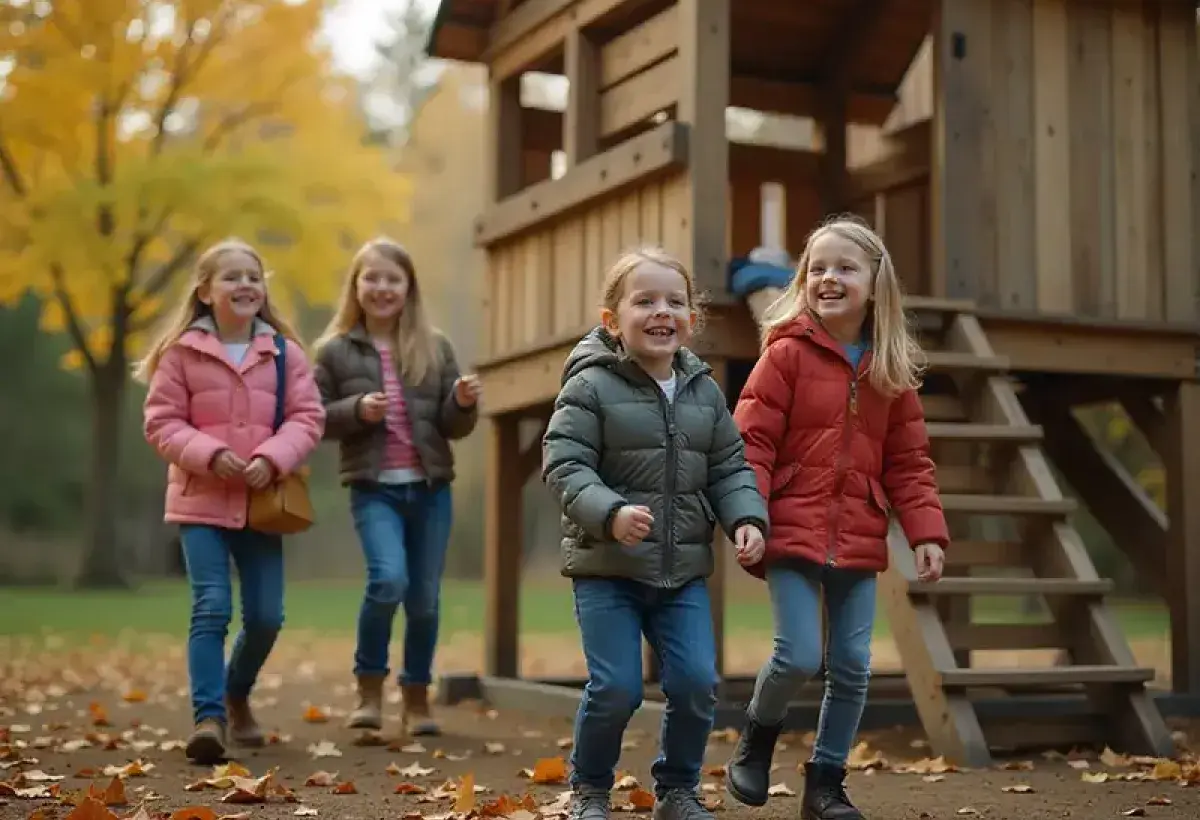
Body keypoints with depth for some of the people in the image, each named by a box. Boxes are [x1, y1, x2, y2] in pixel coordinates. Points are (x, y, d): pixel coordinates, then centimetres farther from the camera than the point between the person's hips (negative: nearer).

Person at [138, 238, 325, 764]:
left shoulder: (285, 353, 4)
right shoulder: (181, 352, -1)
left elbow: (307, 419, 1)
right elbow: (161, 423, -1)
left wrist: (271, 459, -16)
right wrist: (209, 454, -17)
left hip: (262, 502, 2)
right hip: (201, 500, -2)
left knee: (265, 616, 5)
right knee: (211, 608, -12)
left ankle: (237, 695, 32)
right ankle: (208, 716, -9)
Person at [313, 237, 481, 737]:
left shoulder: (435, 347, 6)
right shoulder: (336, 350, 2)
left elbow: (453, 426, 7)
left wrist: (464, 403, -14)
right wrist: (357, 410, -14)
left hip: (431, 488, 2)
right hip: (374, 489, -2)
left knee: (424, 597, 7)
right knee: (389, 579, -21)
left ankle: (417, 698, 25)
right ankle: (369, 687, 1)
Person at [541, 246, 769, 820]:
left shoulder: (704, 391, 7)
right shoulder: (590, 386, -9)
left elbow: (729, 468, 11)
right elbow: (564, 465, -14)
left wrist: (746, 519, -7)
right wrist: (609, 514, -29)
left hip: (684, 570, 4)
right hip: (606, 567, -4)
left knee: (696, 682, -1)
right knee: (616, 688, -5)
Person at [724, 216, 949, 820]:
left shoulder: (892, 370, 8)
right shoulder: (787, 354, -5)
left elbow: (908, 463, 11)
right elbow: (751, 443, -8)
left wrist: (926, 532, 2)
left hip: (858, 543, 4)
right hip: (792, 534, -4)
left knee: (852, 668, 6)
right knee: (798, 656, -11)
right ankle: (758, 734, 20)